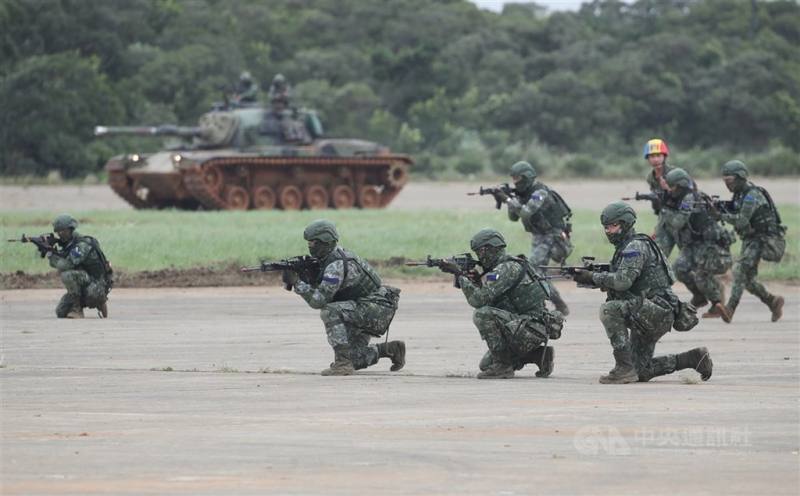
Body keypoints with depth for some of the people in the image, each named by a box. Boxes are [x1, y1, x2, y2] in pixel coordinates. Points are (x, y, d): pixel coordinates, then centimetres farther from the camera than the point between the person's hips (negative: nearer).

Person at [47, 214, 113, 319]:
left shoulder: (82, 245, -21)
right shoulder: (68, 245, 9)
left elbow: (65, 265, -29)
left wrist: (51, 256, -13)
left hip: (96, 288, -9)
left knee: (67, 274, -30)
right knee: (61, 313, 4)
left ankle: (77, 309, -17)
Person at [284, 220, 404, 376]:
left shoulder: (336, 265, -24)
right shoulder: (328, 258, 7)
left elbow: (319, 300, -28)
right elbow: (317, 288, 10)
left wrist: (296, 282, -26)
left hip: (376, 309, -10)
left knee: (330, 311, -29)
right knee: (353, 359, 9)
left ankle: (343, 362, -26)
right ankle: (390, 349, 24)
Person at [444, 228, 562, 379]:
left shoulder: (507, 268, -16)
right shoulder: (499, 268, 16)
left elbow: (479, 300, -22)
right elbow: (484, 295, 21)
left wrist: (461, 276, -12)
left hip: (531, 330, -10)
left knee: (482, 314, -24)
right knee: (486, 365, 15)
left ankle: (503, 366, -16)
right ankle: (539, 354, 15)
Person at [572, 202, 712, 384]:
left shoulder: (635, 247, -13)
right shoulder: (624, 248, 19)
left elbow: (623, 280, -26)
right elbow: (621, 283, 20)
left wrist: (593, 278, -17)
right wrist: (595, 280, 2)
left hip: (658, 310, -10)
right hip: (646, 315, 10)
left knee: (609, 309, -29)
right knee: (640, 372, 12)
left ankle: (624, 368, -26)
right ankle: (694, 358, 21)